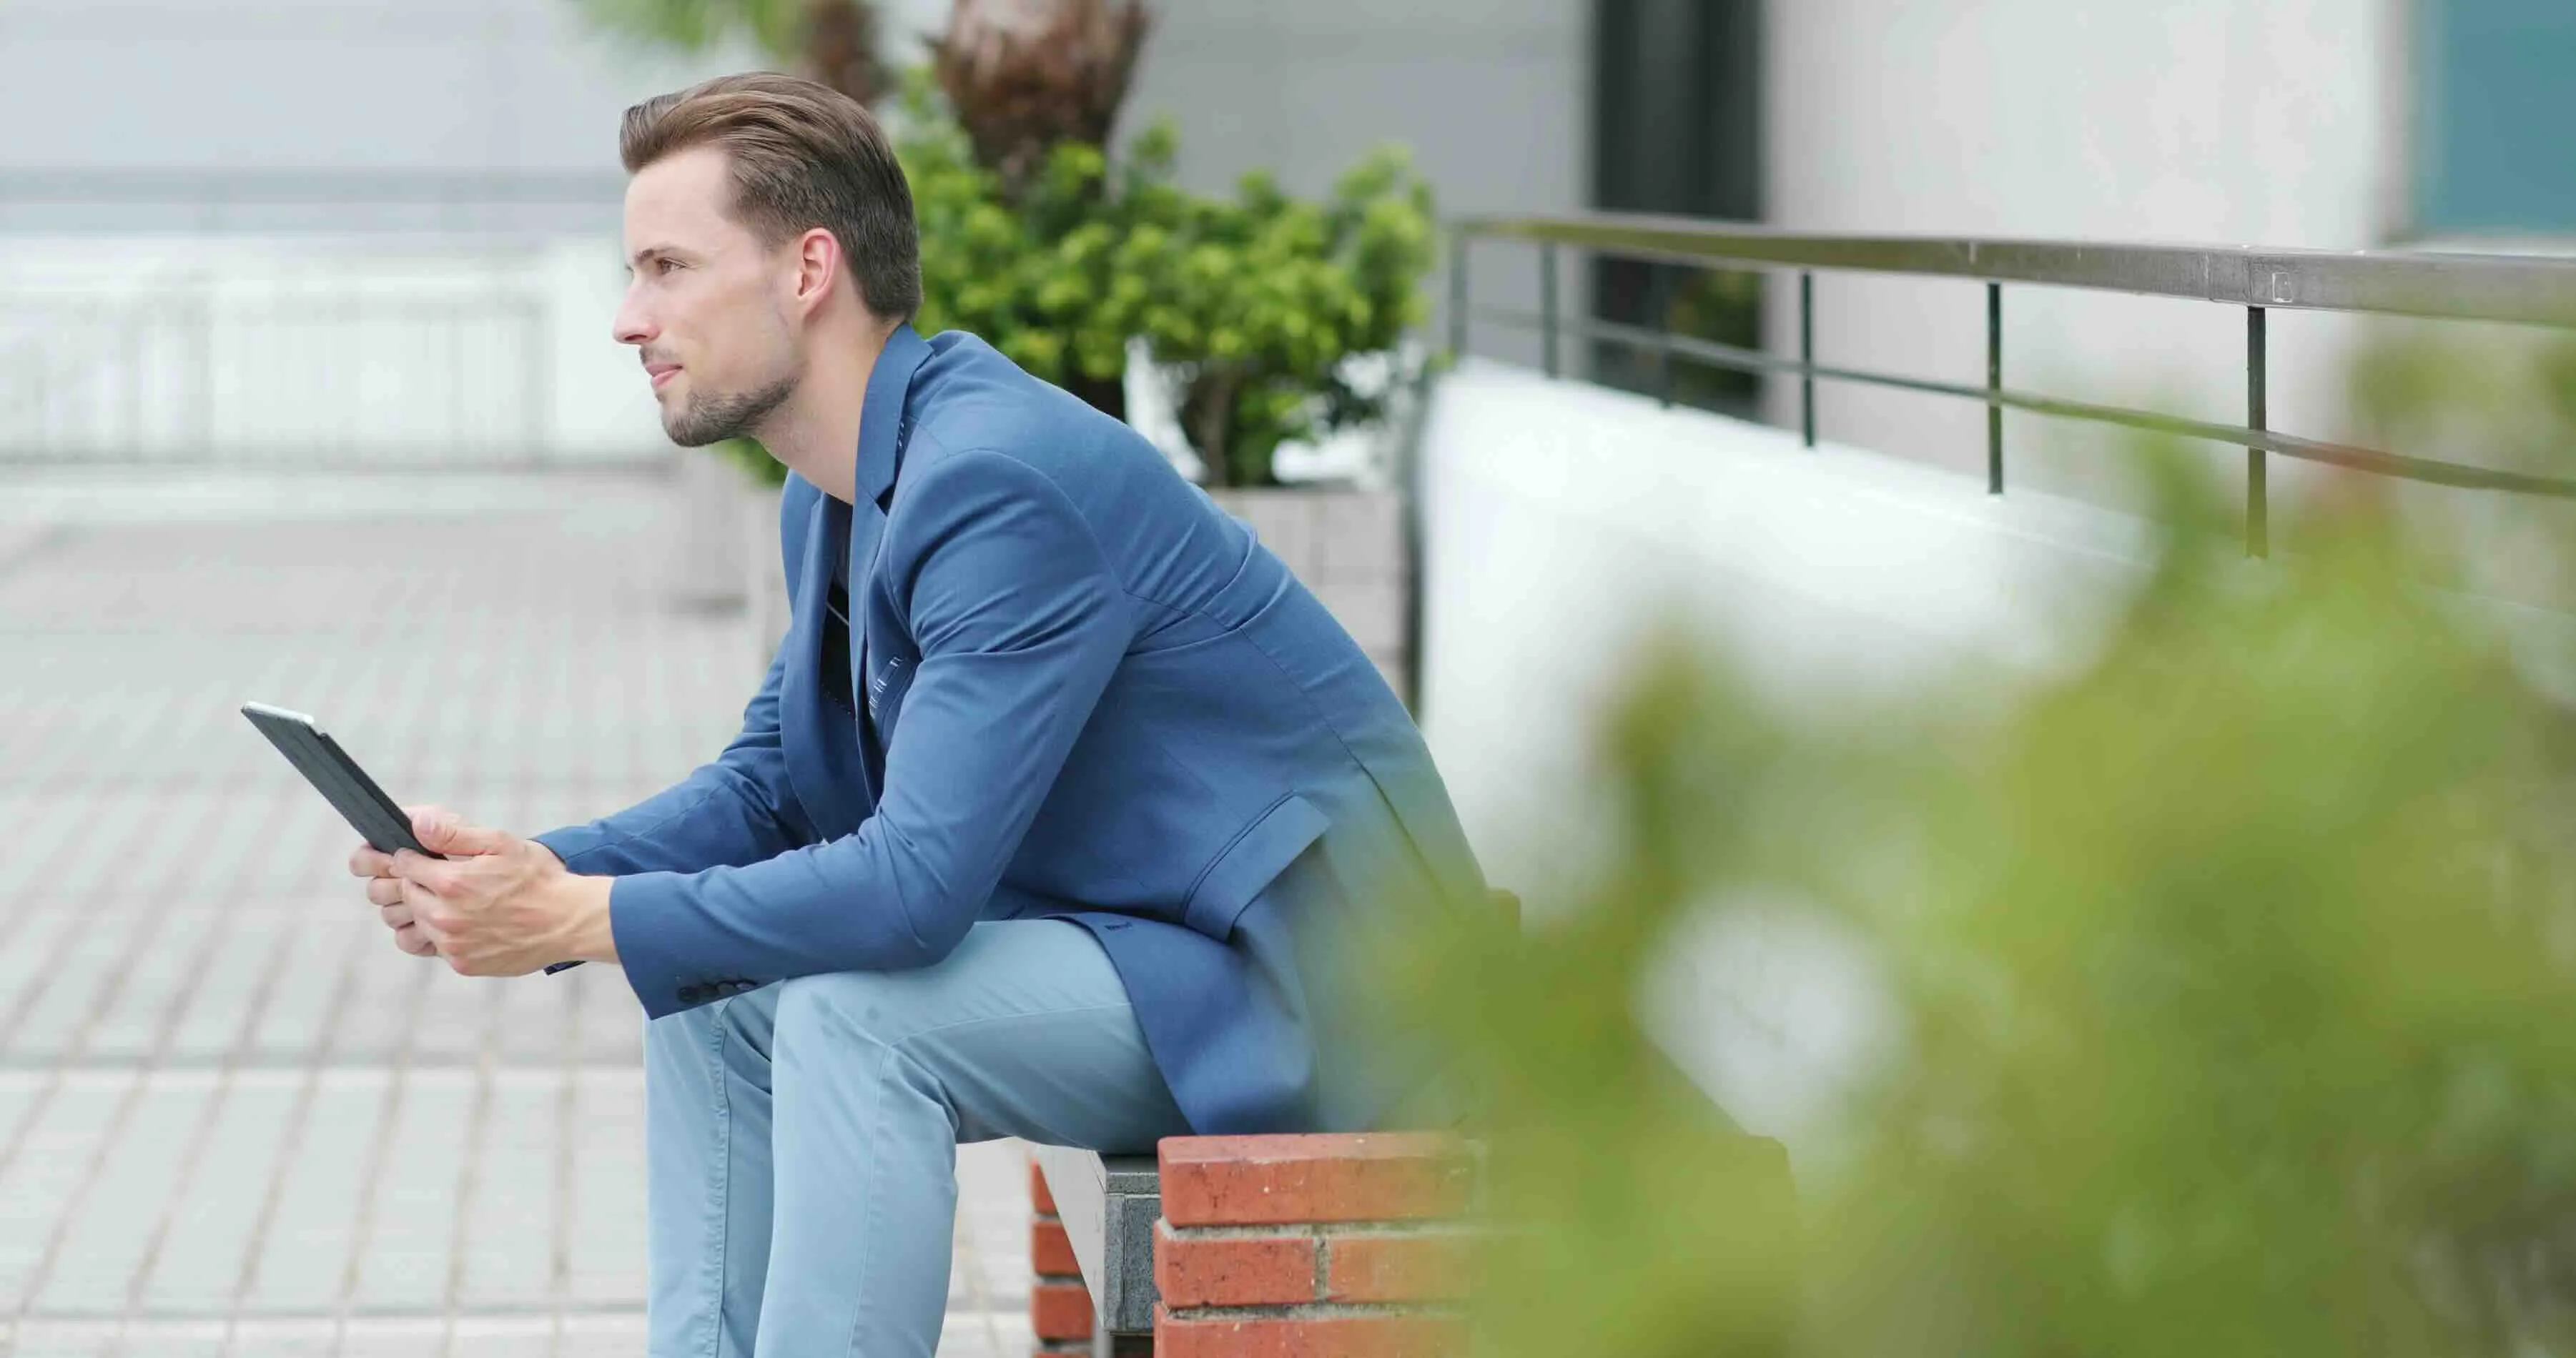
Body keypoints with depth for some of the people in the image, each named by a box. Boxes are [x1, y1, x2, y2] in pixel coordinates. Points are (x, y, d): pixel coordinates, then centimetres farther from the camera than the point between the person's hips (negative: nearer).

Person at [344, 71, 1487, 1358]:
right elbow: (769, 785, 14)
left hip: (1299, 964, -10)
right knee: (708, 996, 6)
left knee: (853, 1015, -26)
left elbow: (919, 883, -29)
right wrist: (535, 868, -4)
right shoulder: (836, 496, 6)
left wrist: (572, 919, -23)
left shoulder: (1002, 481, -25)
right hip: (1137, 940, 10)